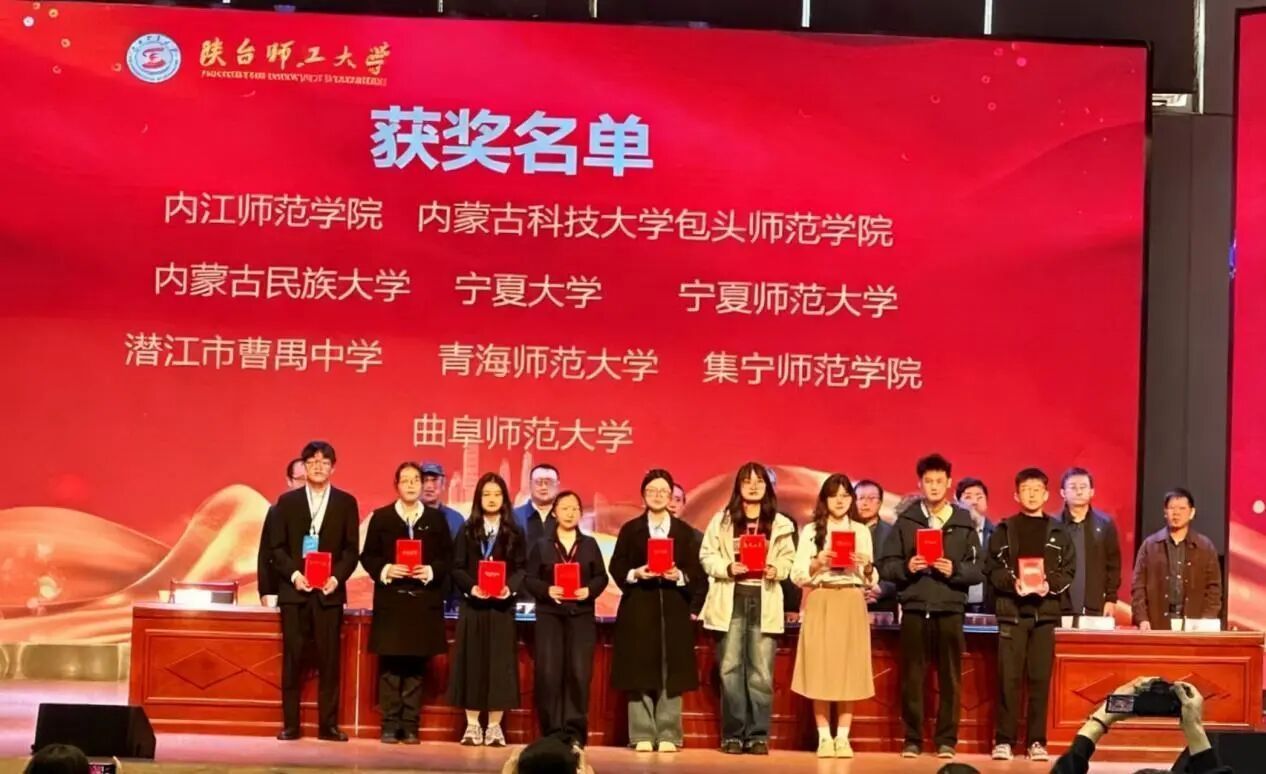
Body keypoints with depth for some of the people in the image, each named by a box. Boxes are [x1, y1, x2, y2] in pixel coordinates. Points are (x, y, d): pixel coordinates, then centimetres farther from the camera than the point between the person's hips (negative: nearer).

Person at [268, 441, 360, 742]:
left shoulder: (346, 502, 8)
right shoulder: (287, 501, 8)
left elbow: (352, 549, 4)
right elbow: (276, 547, 4)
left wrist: (337, 577, -12)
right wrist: (293, 574, -11)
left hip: (329, 591, 0)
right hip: (294, 590, 0)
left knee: (329, 659, -1)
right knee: (292, 658, 0)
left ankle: (328, 725, 3)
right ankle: (290, 724, 4)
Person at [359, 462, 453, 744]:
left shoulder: (436, 519, 10)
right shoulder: (381, 517, 7)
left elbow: (448, 557, 6)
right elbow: (368, 556, 4)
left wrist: (431, 571, -11)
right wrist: (385, 570, -13)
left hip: (424, 602, 1)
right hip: (391, 600, -1)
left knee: (416, 665, 2)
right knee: (390, 665, -2)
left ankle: (410, 726, 7)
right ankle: (390, 725, 3)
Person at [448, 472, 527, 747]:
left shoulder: (514, 533, 6)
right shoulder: (467, 531, 6)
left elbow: (521, 569, 1)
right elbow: (457, 568, 1)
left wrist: (510, 588, -18)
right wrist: (471, 587, -16)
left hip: (502, 606, 0)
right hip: (472, 605, 0)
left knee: (499, 663, -1)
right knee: (472, 661, 1)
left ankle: (494, 727, 4)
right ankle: (472, 726, 7)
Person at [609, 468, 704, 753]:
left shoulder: (684, 531, 11)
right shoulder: (630, 529, 8)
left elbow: (696, 571, 6)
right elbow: (616, 568, 4)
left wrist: (679, 576, -13)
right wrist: (635, 574, -14)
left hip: (673, 610, 1)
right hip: (639, 609, -1)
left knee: (671, 672, -1)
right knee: (639, 672, -3)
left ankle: (668, 735, 2)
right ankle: (642, 735, 2)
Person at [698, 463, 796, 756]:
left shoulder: (779, 523, 10)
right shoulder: (722, 520, 6)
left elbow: (788, 559, 10)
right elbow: (707, 556, 4)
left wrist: (776, 570, -10)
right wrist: (727, 568, -13)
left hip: (764, 602, 1)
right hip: (731, 600, -1)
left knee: (761, 671, -1)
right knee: (730, 668, -1)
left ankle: (758, 735, 5)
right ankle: (732, 734, 5)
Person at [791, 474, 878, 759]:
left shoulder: (861, 531, 10)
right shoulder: (811, 530, 6)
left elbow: (871, 581, 10)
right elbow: (797, 575, 1)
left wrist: (867, 567, -11)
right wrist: (817, 563, -15)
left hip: (851, 606, 1)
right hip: (820, 604, -1)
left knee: (849, 670, -1)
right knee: (820, 669, -4)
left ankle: (843, 738, 4)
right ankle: (824, 737, 2)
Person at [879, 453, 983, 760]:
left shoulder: (964, 523, 7)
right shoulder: (905, 521, 7)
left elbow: (978, 571, 3)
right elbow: (885, 566, 4)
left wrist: (955, 570, -14)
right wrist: (906, 567, -15)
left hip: (950, 609, 0)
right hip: (914, 608, 0)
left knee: (949, 678, 3)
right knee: (912, 677, 1)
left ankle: (946, 740, 10)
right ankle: (912, 739, 9)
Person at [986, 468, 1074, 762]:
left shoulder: (1058, 532, 10)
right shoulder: (1004, 530, 7)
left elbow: (1068, 572, 7)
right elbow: (992, 568, 3)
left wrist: (1051, 585, -11)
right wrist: (1012, 582, -15)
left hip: (1045, 612, 1)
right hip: (1011, 611, -1)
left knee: (1040, 679, 1)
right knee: (1008, 678, -4)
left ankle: (1037, 741, 6)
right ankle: (1004, 739, 1)